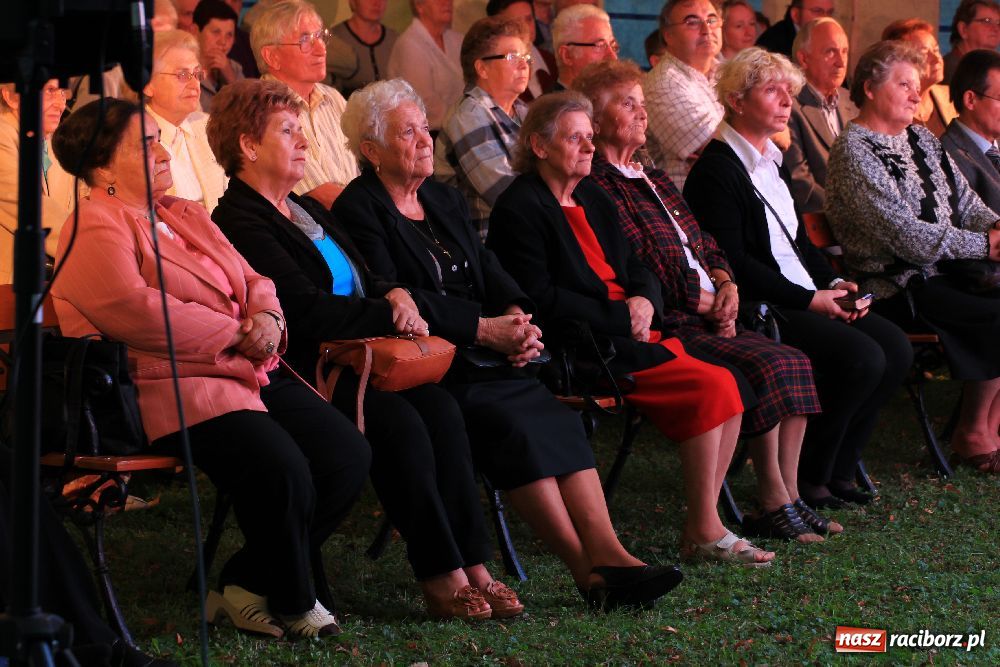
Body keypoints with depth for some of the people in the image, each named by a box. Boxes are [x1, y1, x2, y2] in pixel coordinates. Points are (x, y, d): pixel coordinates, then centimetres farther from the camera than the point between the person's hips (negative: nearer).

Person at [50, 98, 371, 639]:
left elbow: (252, 280, 24)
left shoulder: (185, 214, 23)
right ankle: (292, 605, -3)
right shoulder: (94, 229, -6)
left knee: (348, 453, -9)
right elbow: (132, 310, -21)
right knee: (281, 469, -29)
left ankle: (248, 584, 3)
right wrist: (235, 332, -14)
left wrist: (267, 318, -2)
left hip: (248, 372, 9)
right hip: (172, 387, -9)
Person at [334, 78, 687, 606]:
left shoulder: (443, 199, 22)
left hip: (478, 355, 7)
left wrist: (516, 317, -8)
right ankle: (588, 570, -29)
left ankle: (607, 554, -30)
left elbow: (488, 269, 15)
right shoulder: (359, 211, -3)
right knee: (511, 423, -29)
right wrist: (484, 329, -18)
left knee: (558, 417, -18)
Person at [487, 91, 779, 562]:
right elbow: (539, 299, -14)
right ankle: (703, 531, -14)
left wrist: (644, 301, -3)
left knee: (727, 390, -13)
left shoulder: (593, 200, 20)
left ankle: (704, 527, -11)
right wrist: (620, 318, -14)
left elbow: (637, 271, 21)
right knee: (713, 388, -21)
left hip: (634, 335, 8)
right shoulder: (519, 208, -6)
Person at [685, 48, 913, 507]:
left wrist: (835, 284, 4)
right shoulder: (717, 169, -11)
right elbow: (734, 263, -18)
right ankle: (806, 477, -9)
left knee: (896, 348, -7)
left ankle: (837, 468, 1)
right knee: (862, 357, -24)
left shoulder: (770, 161, 18)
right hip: (759, 310, -9)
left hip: (806, 300, 9)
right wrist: (810, 300, -18)